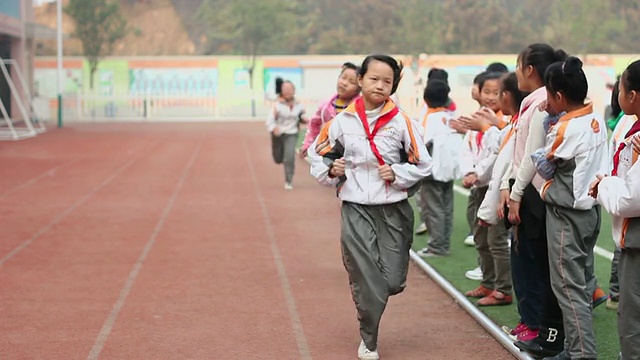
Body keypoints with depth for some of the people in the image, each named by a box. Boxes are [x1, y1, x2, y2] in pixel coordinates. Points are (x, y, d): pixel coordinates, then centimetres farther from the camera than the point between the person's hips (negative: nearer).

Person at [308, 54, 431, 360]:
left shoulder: (401, 122, -4)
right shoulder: (342, 121, -2)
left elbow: (423, 165, 2)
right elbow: (317, 156, 9)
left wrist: (397, 173, -13)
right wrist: (331, 170, -10)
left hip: (394, 209, 1)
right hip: (356, 209, 0)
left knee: (393, 282, 2)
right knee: (365, 281, 0)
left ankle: (370, 304, 38)